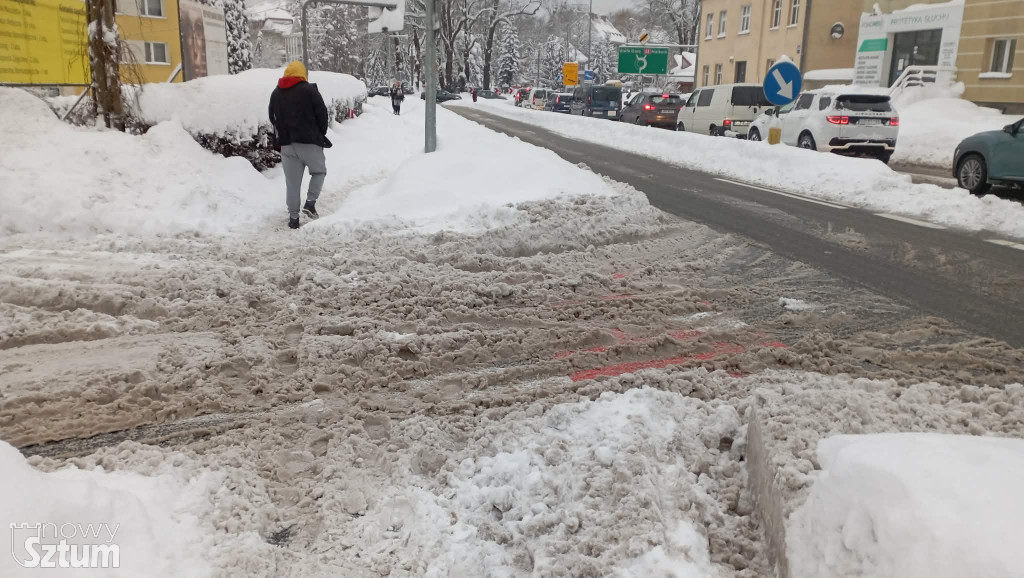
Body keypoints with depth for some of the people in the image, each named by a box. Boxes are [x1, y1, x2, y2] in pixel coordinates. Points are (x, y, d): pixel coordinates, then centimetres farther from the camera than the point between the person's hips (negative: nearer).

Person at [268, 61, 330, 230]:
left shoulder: (276, 93, 11)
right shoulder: (309, 90, -6)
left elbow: (273, 118, 15)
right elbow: (322, 114, -6)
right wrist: (321, 135, 7)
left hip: (286, 144, 4)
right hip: (309, 142, -4)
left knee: (292, 182, 7)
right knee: (319, 171, 17)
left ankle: (293, 217, 7)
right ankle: (310, 203, 0)